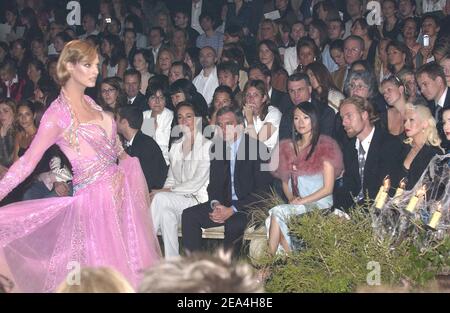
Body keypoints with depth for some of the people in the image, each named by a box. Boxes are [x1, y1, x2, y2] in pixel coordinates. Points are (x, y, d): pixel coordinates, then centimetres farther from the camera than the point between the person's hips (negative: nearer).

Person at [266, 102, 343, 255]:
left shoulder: (324, 146, 1)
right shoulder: (288, 147, 18)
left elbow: (328, 188, -4)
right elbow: (285, 181, 20)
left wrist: (302, 201, -12)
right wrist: (291, 198, -1)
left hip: (319, 204, -4)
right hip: (296, 204, 4)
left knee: (277, 213, -28)